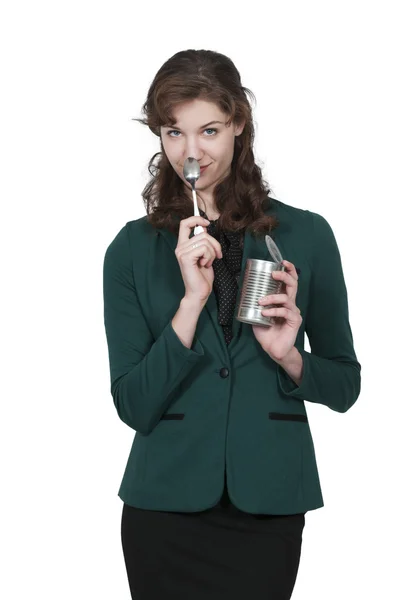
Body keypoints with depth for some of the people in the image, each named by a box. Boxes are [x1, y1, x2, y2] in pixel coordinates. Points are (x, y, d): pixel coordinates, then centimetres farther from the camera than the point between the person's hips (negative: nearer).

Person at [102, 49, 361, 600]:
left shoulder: (306, 235, -1)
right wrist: (192, 300, -17)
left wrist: (289, 357, -15)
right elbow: (133, 405, -7)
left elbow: (345, 387, 6)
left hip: (269, 509, 0)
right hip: (166, 508, 0)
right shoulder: (133, 249, 0)